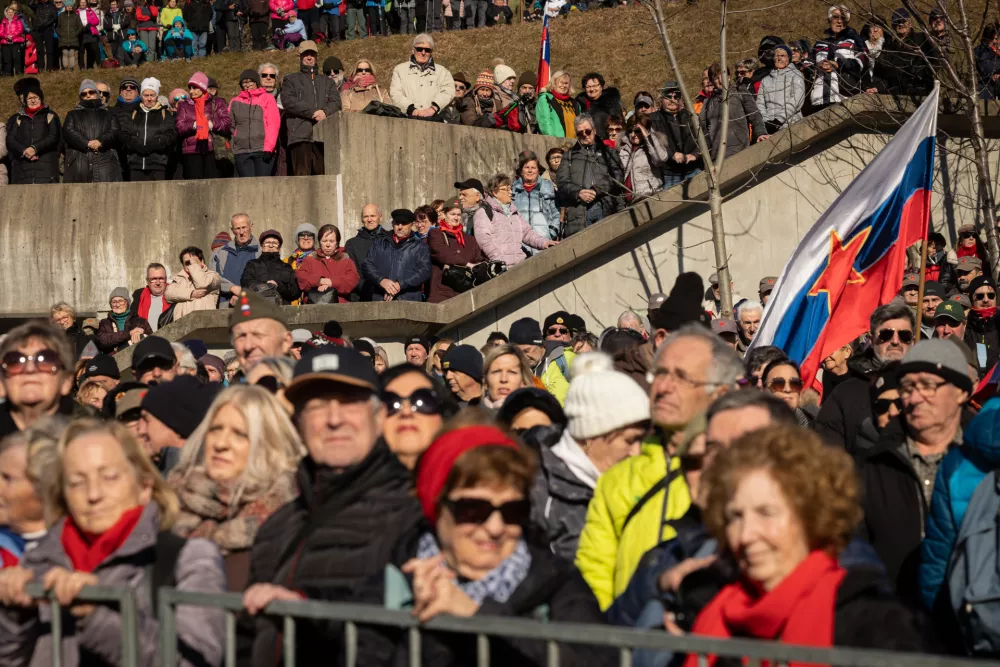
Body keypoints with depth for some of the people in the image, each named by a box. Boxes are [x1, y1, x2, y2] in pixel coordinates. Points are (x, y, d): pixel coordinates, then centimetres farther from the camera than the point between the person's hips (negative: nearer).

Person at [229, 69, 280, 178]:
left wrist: (268, 148, -9)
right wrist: (231, 148, 3)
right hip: (241, 152, 2)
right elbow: (230, 127, 14)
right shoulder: (235, 102, 17)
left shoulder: (267, 99, 9)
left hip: (263, 151, -2)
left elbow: (273, 125, 1)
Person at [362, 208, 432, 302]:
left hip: (409, 300, -2)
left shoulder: (420, 247, 13)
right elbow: (367, 265, 11)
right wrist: (381, 280, -10)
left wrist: (400, 285, -13)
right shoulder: (378, 243, 21)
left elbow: (424, 270, 0)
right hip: (379, 299, 2)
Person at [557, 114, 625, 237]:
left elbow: (618, 176, 5)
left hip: (605, 207, 0)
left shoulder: (607, 151, 20)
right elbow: (562, 181, 10)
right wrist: (578, 193, -9)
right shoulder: (570, 155, 23)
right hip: (578, 210, 0)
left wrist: (596, 190, -8)